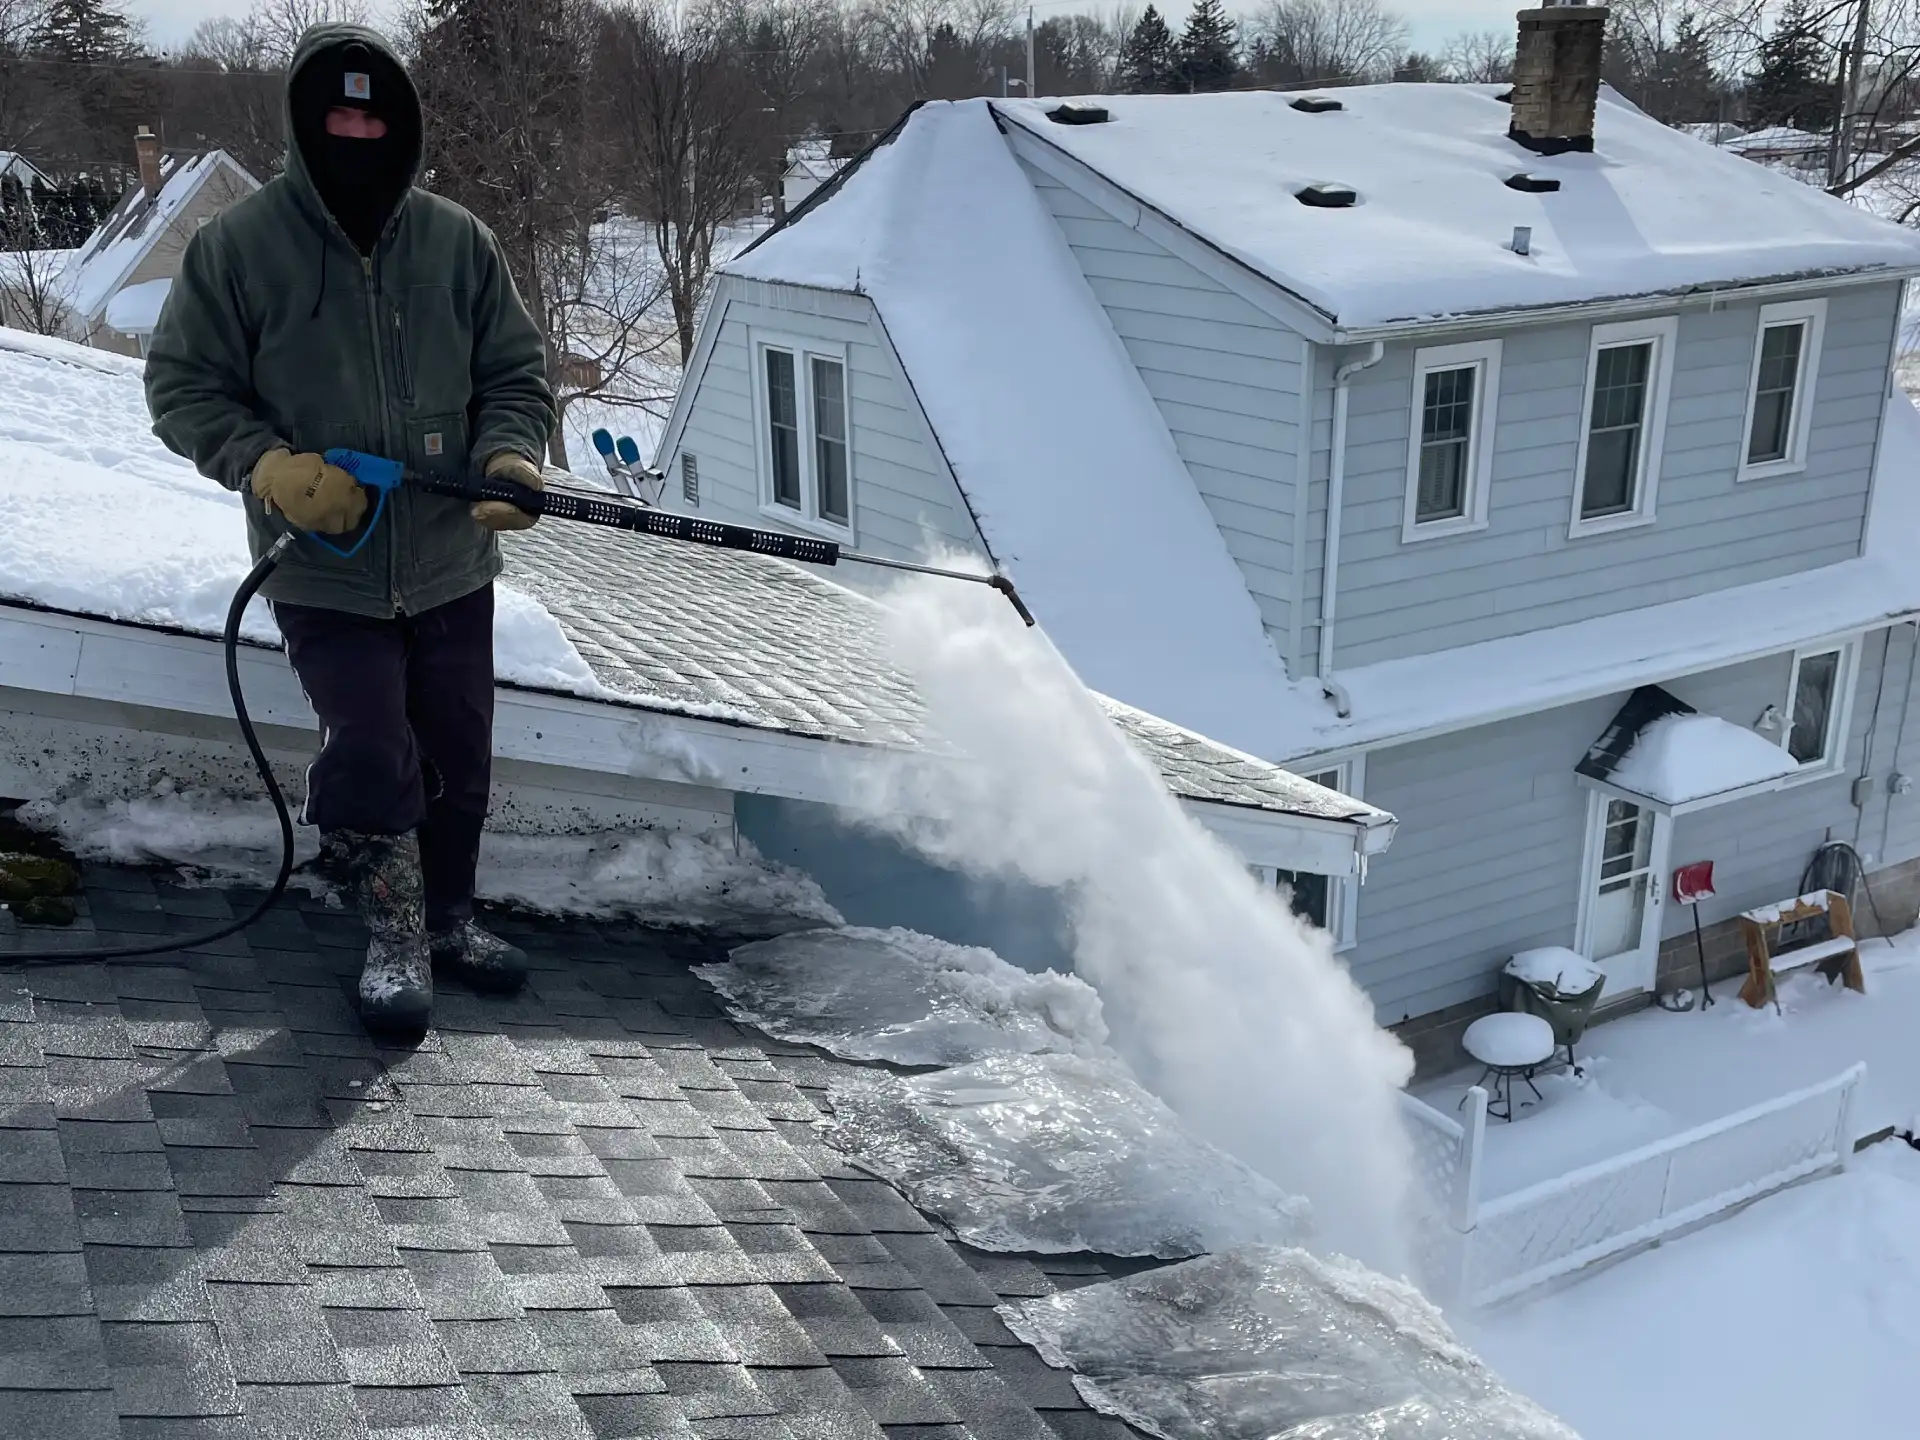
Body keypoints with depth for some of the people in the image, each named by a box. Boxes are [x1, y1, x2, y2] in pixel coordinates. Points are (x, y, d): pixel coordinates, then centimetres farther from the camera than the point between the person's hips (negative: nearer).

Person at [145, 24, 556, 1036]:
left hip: (450, 569, 3)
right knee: (373, 761, -8)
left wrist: (508, 457, -16)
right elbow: (182, 386, -2)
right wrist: (269, 466, -19)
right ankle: (394, 941, 16)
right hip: (322, 574, -3)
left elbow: (515, 374, 5)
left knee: (458, 760, 14)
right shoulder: (238, 245, -7)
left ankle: (448, 921, 38)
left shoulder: (458, 242, -1)